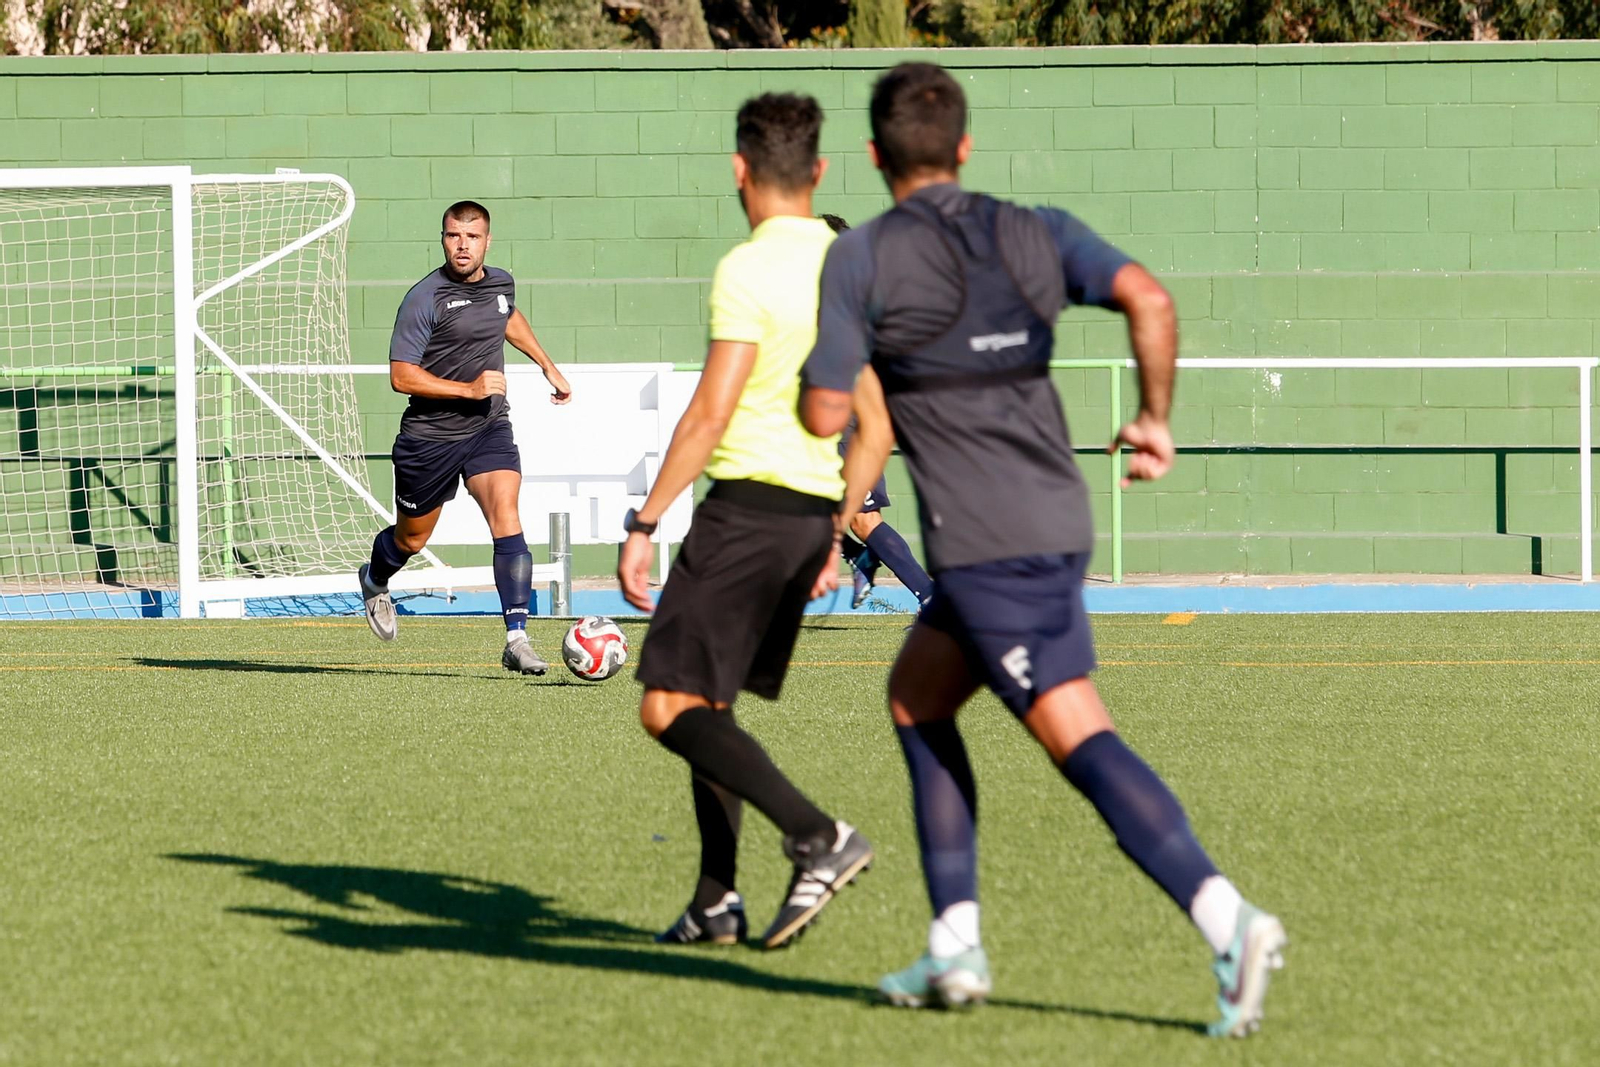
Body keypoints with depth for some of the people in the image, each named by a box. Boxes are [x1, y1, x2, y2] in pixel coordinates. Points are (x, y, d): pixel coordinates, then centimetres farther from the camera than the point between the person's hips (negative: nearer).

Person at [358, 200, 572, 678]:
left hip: (489, 428, 3)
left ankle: (517, 639, -23)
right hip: (430, 435, -3)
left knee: (506, 517, -19)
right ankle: (374, 581, 51)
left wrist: (548, 366, 32)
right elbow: (401, 376, -20)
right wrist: (469, 389, -26)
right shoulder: (425, 298, -16)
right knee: (412, 539, 14)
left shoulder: (501, 283, 4)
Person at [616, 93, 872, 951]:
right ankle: (716, 899, 12)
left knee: (669, 708, -8)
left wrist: (643, 523, -14)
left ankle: (818, 838, -21)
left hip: (747, 504, -8)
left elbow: (710, 415, -18)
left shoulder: (749, 271, -13)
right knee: (708, 704, 16)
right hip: (812, 510, 8)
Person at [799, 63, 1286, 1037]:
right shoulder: (1035, 234, 10)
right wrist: (1155, 419, 8)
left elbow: (825, 415, -4)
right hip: (1058, 516, 7)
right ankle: (956, 948, 17)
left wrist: (850, 351, 18)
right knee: (917, 700, 22)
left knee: (1080, 739, -12)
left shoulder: (860, 261, -2)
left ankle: (1227, 919, -30)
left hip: (984, 544, -7)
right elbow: (1150, 300, -5)